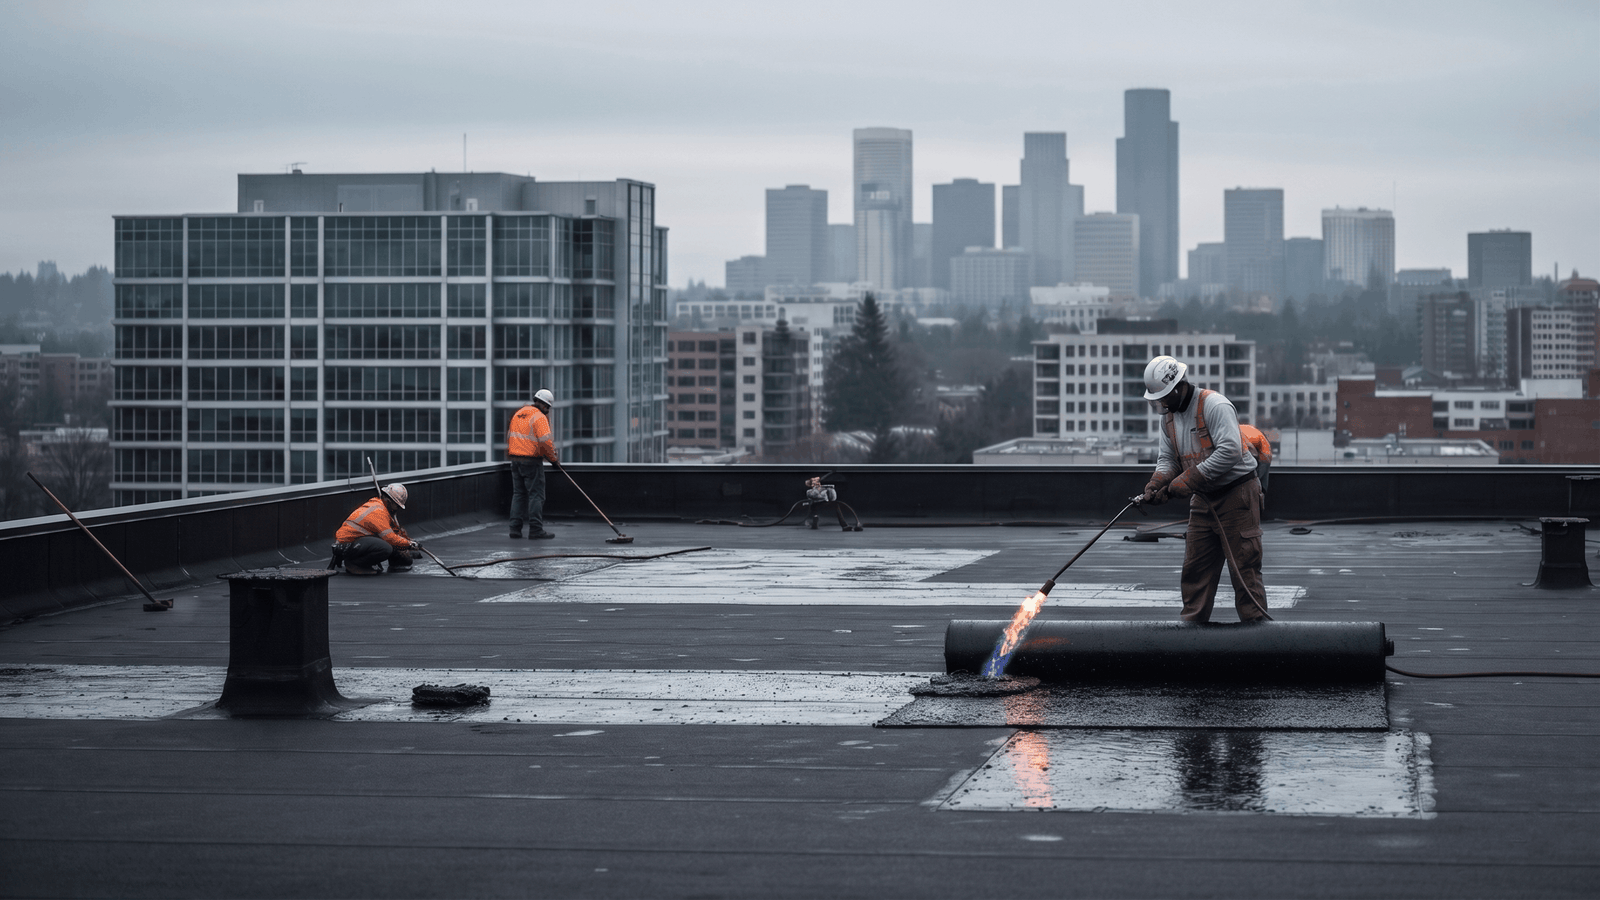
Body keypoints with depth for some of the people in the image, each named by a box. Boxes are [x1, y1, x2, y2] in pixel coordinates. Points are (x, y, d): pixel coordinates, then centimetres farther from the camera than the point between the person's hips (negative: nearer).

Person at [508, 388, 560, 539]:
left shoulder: (518, 414, 14)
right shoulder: (539, 417, -11)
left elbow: (509, 436, 21)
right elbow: (546, 441, -17)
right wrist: (554, 459, -7)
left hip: (515, 460, 7)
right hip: (532, 461, -7)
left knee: (518, 493, 12)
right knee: (536, 494, -3)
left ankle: (515, 529, 9)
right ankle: (535, 529, -5)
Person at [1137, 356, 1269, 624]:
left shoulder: (1214, 405, -19)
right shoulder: (1169, 417, 9)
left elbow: (1230, 451, -29)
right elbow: (1167, 459, 14)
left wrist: (1185, 481, -27)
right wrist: (1155, 485, -9)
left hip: (1237, 493, -8)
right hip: (1203, 499, 8)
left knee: (1243, 566, -6)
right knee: (1195, 567, 8)